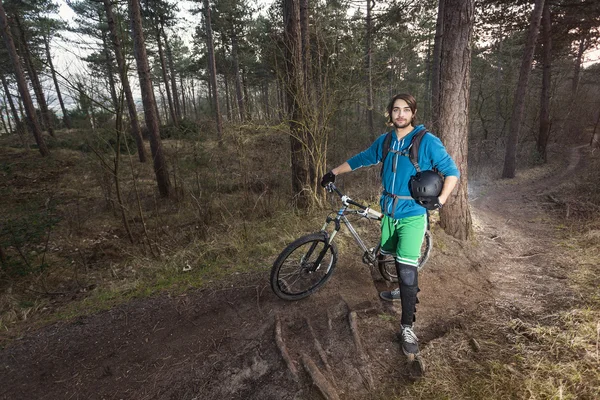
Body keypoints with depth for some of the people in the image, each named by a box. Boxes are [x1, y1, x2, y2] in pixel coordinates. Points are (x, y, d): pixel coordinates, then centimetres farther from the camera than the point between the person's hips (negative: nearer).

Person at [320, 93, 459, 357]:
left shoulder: (427, 141, -9)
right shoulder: (384, 142, 5)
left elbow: (452, 171, -4)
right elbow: (361, 159, 17)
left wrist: (441, 200, -15)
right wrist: (334, 172, 19)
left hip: (413, 214, -5)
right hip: (389, 212, 5)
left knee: (407, 267, -9)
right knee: (393, 257, 20)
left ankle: (407, 326, 7)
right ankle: (406, 292, 49)